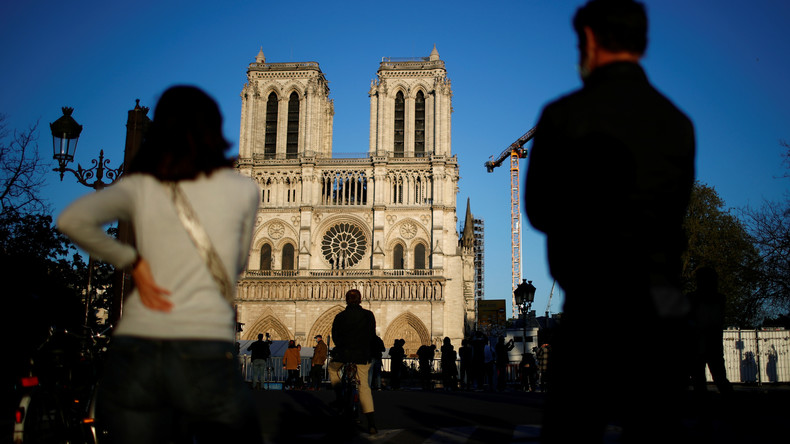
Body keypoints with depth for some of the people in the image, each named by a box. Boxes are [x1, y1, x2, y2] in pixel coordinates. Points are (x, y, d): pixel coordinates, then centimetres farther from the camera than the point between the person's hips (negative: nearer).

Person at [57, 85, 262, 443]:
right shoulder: (242, 190, 4)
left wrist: (132, 262, -1)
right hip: (205, 357, -2)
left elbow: (72, 219, -11)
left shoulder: (138, 187, 5)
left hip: (133, 353, 2)